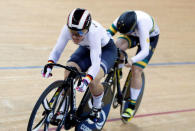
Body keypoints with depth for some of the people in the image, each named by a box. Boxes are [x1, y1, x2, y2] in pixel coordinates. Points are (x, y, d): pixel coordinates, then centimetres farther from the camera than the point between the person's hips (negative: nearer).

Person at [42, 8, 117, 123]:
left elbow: (95, 63, -45)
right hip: (86, 48, 5)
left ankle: (97, 108, 3)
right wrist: (49, 65, -38)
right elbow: (57, 50, -19)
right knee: (69, 73, -21)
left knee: (93, 81, -29)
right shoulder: (67, 29, -28)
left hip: (106, 49, -5)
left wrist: (86, 80, -59)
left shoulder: (93, 32, -41)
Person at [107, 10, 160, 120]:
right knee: (118, 46, -31)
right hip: (133, 35, 4)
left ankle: (132, 105, -1)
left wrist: (132, 60, -63)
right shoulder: (121, 22, -31)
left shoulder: (142, 25, -43)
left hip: (150, 37, -4)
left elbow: (145, 51, -46)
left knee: (136, 71, -15)